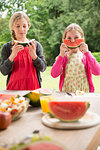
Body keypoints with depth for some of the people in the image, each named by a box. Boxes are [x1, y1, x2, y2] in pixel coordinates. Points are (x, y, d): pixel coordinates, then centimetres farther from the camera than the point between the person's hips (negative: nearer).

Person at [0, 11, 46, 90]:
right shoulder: (7, 47, 3)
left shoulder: (36, 45, 6)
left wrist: (34, 55, -17)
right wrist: (12, 56, -18)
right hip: (14, 88, 0)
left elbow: (43, 68, -1)